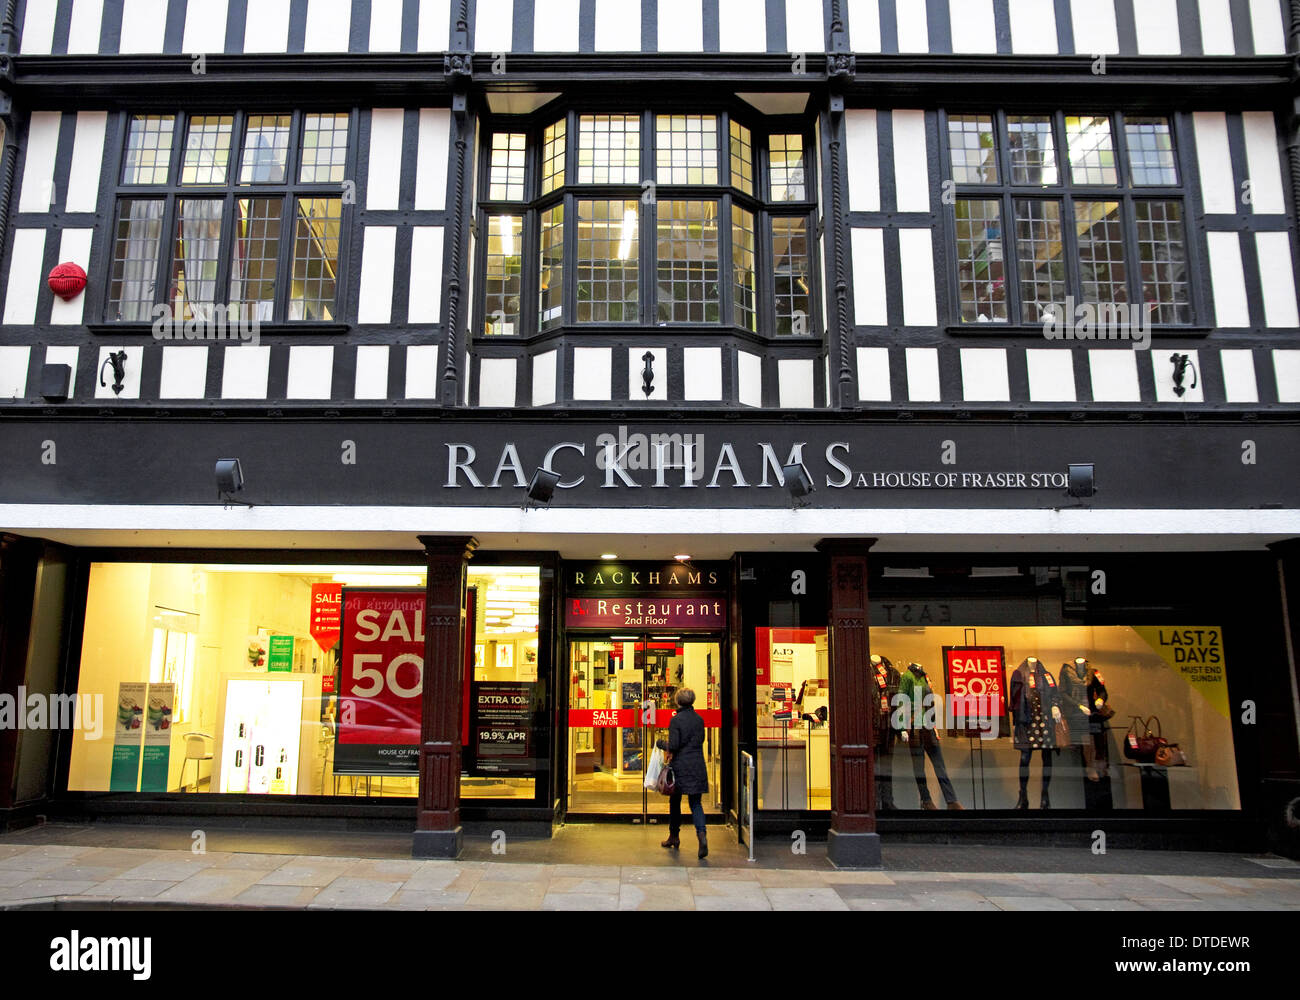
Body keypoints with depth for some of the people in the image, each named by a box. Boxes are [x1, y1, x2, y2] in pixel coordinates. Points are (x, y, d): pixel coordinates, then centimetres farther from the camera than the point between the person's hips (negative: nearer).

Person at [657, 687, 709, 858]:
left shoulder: (676, 720, -12)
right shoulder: (699, 719, 5)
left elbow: (673, 745, -16)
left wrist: (661, 744, 4)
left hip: (680, 766, -4)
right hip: (697, 766, 4)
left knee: (675, 802, 13)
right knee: (695, 803, 6)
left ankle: (674, 836, 24)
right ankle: (701, 834, -16)